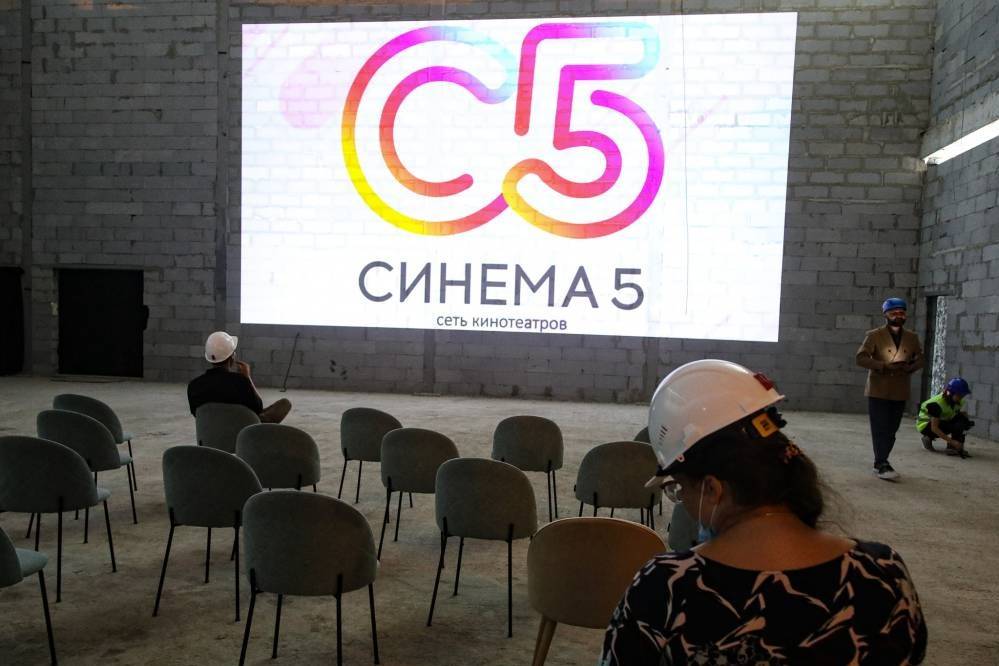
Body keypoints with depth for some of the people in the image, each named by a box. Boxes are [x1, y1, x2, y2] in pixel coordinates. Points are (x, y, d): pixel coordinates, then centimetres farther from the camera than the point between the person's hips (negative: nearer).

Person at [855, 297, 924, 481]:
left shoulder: (912, 337, 9)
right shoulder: (874, 335, -4)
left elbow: (920, 358, 16)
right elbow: (861, 358, -9)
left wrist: (910, 368, -7)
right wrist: (884, 366, -22)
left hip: (900, 392, 4)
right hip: (878, 391, -4)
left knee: (891, 431, 8)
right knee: (880, 430, -6)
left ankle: (880, 463, 19)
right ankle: (882, 465, -3)